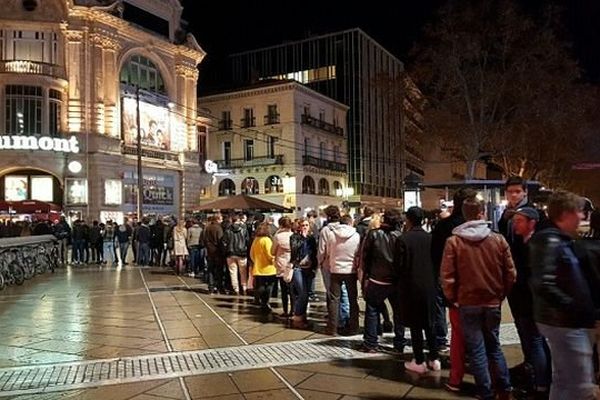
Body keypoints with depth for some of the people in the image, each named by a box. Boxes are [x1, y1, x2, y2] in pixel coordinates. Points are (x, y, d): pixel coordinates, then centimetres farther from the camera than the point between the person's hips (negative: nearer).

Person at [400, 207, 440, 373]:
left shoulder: (404, 239, -15)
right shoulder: (430, 238, -3)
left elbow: (401, 264, -12)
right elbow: (436, 261, 3)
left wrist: (402, 283, 5)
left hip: (411, 286, -4)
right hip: (429, 285, 4)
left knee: (415, 325, 6)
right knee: (429, 324, 17)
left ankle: (419, 362, 12)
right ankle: (434, 359, 23)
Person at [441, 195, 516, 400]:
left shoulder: (454, 241, -11)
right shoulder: (498, 239, -6)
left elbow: (447, 276, -11)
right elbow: (510, 274, -2)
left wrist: (452, 298, 4)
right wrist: (501, 295, 13)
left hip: (468, 303, -2)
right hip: (493, 302, 2)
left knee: (477, 350, 7)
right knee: (494, 346, 20)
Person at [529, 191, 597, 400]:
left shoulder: (560, 241, 13)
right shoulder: (550, 241, -18)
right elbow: (542, 285, -29)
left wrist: (579, 307, 11)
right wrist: (573, 307, -20)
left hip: (564, 322, 10)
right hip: (565, 323, -10)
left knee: (563, 382, 19)